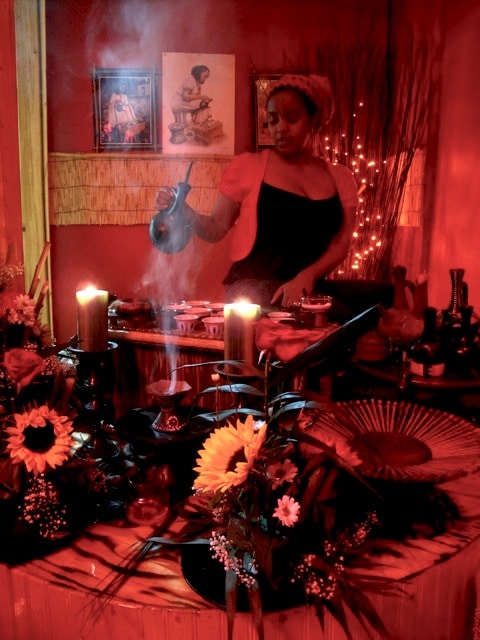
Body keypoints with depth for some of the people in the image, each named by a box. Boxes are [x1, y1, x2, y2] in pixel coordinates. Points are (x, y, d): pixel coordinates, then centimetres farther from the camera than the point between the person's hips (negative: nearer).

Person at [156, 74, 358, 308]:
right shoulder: (247, 166, 4)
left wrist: (307, 276, -15)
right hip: (252, 287, -3)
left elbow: (340, 243, 3)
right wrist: (184, 211, -15)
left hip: (311, 291, 4)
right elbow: (216, 228, 4)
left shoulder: (340, 178, 10)